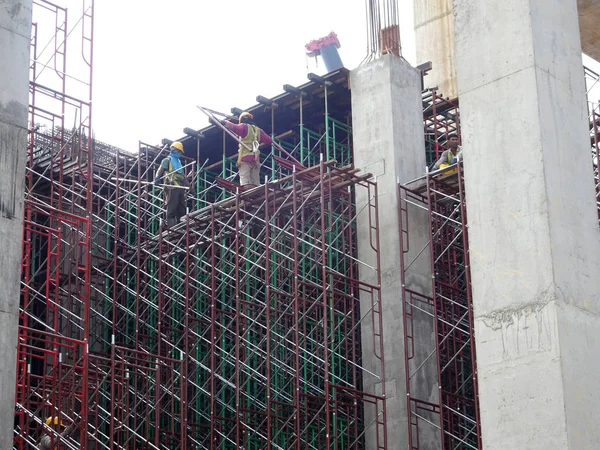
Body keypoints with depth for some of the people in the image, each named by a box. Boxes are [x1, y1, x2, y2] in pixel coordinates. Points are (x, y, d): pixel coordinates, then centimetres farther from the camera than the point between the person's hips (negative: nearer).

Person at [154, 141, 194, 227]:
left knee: (182, 208, 4)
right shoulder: (167, 160, 5)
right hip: (172, 187, -8)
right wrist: (157, 178, -31)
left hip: (180, 187, 8)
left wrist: (190, 187, 23)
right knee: (172, 207, -12)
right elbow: (161, 170, -11)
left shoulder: (179, 162, 28)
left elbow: (184, 176, 29)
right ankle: (171, 226, -15)